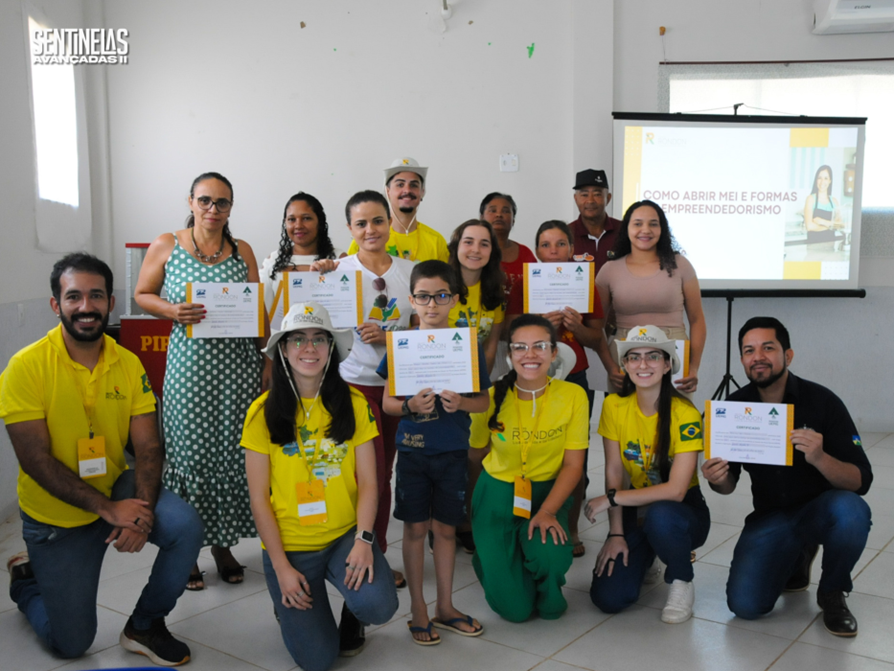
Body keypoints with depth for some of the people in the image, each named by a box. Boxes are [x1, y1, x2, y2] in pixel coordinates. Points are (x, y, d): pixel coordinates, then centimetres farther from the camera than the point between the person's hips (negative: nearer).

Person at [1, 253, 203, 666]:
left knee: (185, 526, -25)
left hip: (116, 490, 3)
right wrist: (107, 508, -27)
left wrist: (142, 510, -26)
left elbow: (148, 449, -8)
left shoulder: (129, 364, -6)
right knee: (71, 643, 4)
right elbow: (35, 459, -21)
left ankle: (145, 625, 1)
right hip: (55, 514, -3)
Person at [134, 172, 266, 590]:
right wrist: (174, 311, -12)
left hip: (239, 364, 2)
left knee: (234, 452, 4)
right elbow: (142, 295, 7)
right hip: (190, 364, -2)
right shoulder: (166, 246, 6)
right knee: (190, 453, -1)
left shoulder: (242, 251, 11)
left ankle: (223, 544, 20)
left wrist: (266, 358, 5)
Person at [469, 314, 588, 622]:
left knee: (551, 558, -31)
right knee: (514, 608, -10)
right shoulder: (491, 398, -13)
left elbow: (573, 464, -10)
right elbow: (475, 455, 3)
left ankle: (547, 595, 8)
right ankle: (492, 561, 27)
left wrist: (548, 512, -20)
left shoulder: (573, 395, -11)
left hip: (548, 494, 1)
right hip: (498, 496, -1)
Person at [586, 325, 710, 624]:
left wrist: (611, 497, -23)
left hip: (682, 511, -3)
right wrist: (616, 534, -11)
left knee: (659, 516, -40)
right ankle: (643, 560, 22)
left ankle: (681, 582, -8)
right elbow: (614, 471, -5)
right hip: (636, 510, 4)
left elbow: (676, 490, -25)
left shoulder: (685, 414, -20)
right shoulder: (614, 406, -7)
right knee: (608, 597, -14)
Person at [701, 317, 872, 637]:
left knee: (851, 511, -37)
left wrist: (819, 458, -37)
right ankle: (797, 559, 19)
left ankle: (831, 593, -5)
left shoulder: (821, 401, -15)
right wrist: (717, 479, -21)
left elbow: (861, 481, -18)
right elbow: (729, 484, 3)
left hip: (822, 508, -2)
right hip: (770, 516, 2)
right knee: (745, 605, -15)